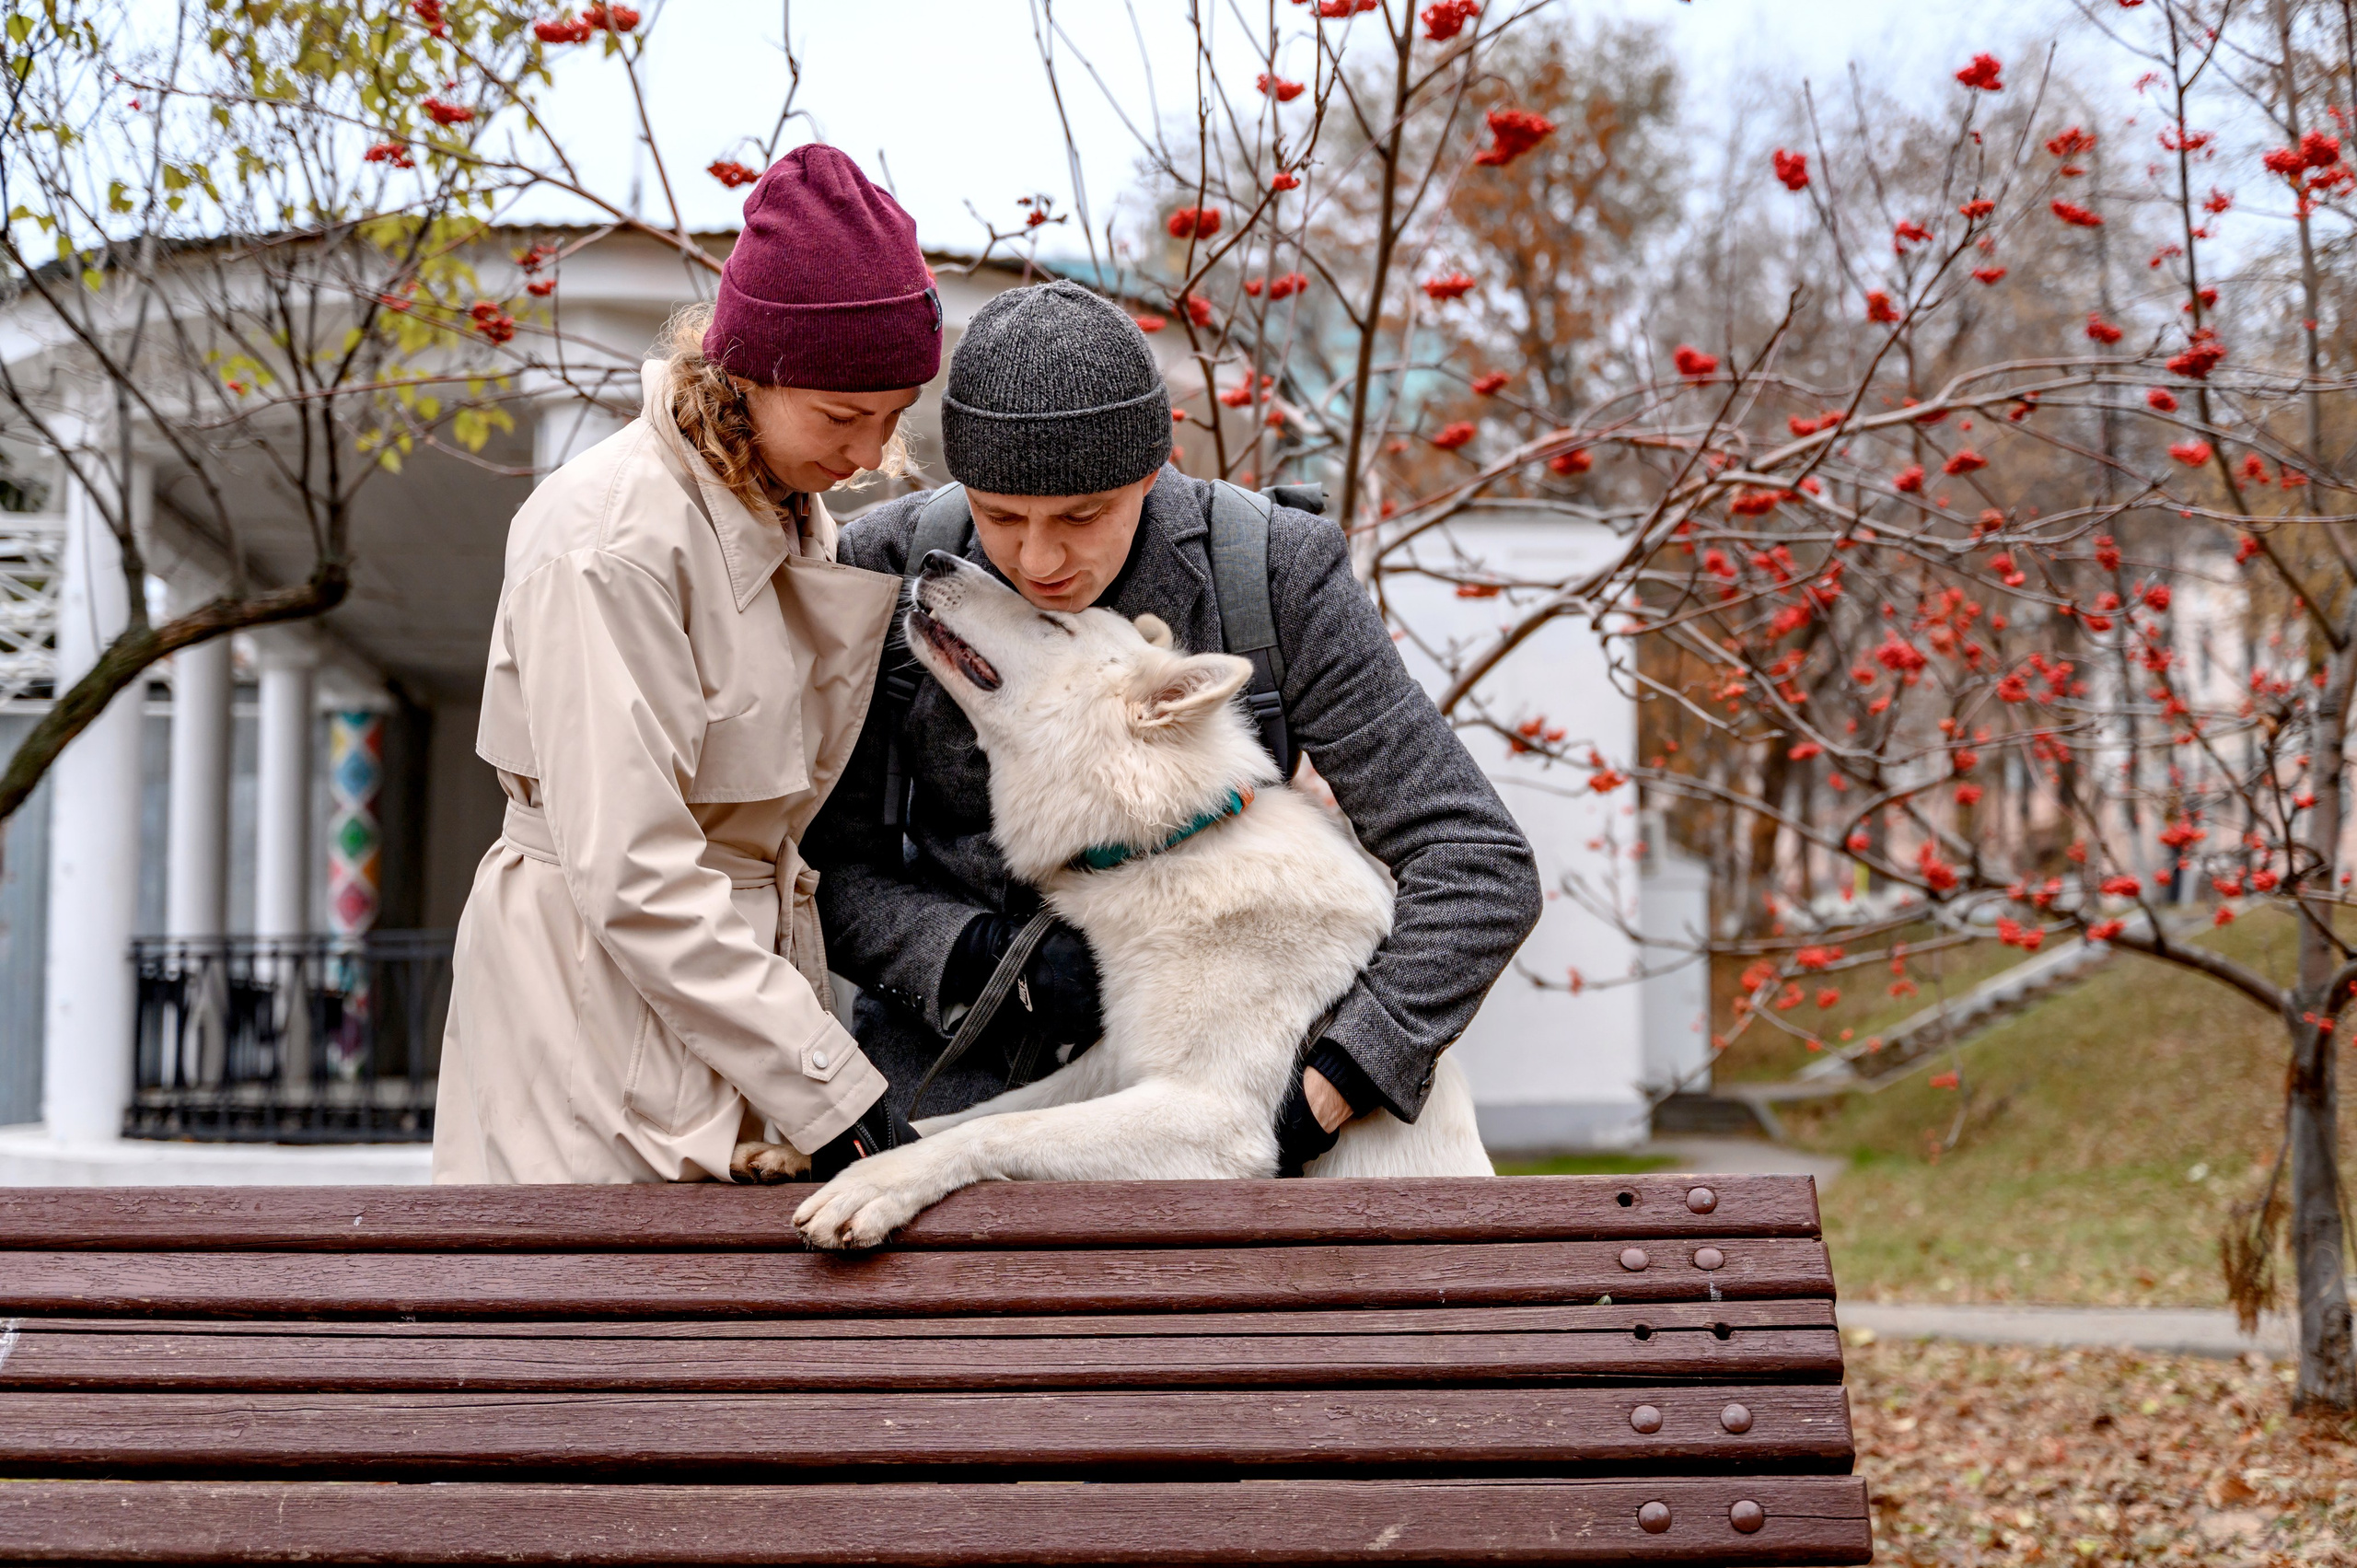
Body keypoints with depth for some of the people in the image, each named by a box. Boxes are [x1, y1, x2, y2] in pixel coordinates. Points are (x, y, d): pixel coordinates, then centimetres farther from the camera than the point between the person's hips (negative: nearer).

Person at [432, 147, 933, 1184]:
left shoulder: (788, 509, 7)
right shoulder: (611, 540, -19)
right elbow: (630, 874, -22)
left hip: (741, 968, 8)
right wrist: (829, 1090, -22)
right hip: (607, 983, -7)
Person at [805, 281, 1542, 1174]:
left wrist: (1317, 1099, -22)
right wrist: (983, 957, -21)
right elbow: (833, 872, -2)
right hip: (958, 1058, 1)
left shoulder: (1274, 573, -13)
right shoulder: (887, 571, -9)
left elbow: (1482, 866, -14)